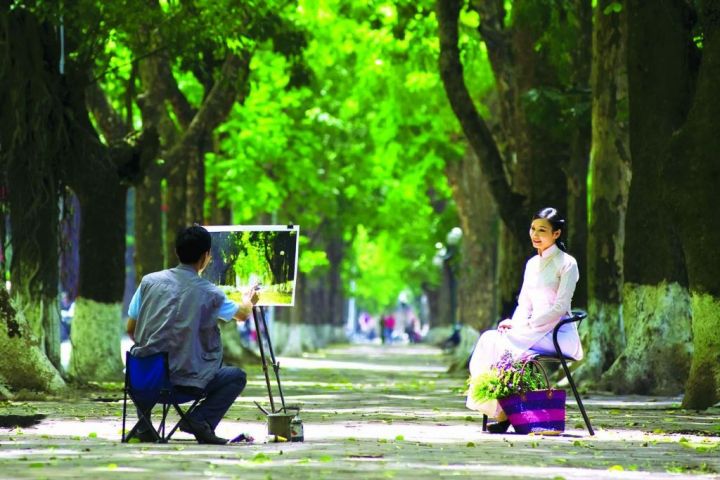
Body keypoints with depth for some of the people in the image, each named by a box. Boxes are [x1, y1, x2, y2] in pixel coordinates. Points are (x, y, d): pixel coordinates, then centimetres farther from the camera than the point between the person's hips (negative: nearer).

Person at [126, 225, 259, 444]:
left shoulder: (150, 281, 2)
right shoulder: (210, 294, -3)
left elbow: (131, 329, 10)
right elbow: (241, 315, 19)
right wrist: (248, 301, 43)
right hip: (183, 381, -3)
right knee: (237, 377, 18)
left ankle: (144, 425, 21)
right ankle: (200, 419, -5)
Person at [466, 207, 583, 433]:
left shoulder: (566, 264, -5)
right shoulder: (532, 264, 17)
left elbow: (560, 307, -12)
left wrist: (527, 325, -18)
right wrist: (514, 324, -3)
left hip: (558, 335, -7)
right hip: (534, 331, 7)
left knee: (504, 346, -28)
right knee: (489, 340, -19)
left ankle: (505, 413, -22)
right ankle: (497, 409, -24)